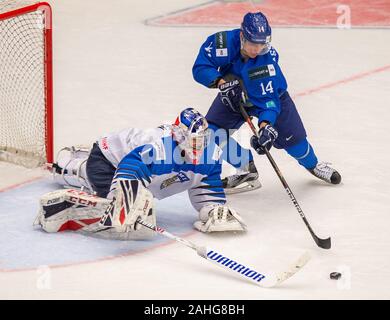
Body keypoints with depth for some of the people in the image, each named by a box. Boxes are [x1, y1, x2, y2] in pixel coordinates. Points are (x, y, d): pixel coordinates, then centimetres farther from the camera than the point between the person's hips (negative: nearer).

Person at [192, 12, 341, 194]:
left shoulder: (268, 58, -36)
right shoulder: (224, 43, -34)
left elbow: (268, 97, -35)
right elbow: (200, 68, -30)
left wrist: (265, 125, -49)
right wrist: (223, 82, -46)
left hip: (271, 93, -2)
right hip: (233, 95, 2)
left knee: (291, 136, -2)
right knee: (212, 132, -13)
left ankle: (312, 164, 31)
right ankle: (247, 171, 6)